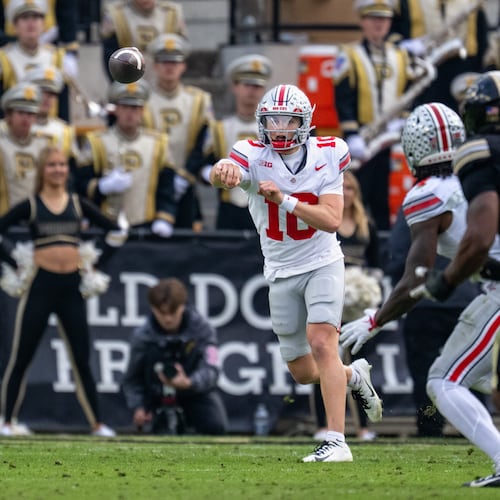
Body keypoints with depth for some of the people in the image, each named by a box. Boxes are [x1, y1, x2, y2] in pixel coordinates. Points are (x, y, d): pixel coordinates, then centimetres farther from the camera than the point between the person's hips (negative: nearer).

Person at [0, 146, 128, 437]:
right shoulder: (30, 206, 1)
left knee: (82, 360, 5)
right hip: (41, 284, -2)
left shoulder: (78, 205, 9)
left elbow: (117, 232, 13)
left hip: (73, 286, 2)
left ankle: (97, 424, 9)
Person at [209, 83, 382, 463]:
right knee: (303, 372, 10)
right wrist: (224, 171, -61)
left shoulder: (326, 157, -9)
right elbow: (222, 175, -35)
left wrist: (284, 199, -32)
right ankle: (354, 375, 42)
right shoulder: (254, 156, -11)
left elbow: (332, 220, -19)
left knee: (321, 343, -23)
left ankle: (337, 442, -25)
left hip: (322, 264, -3)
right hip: (281, 272, 3)